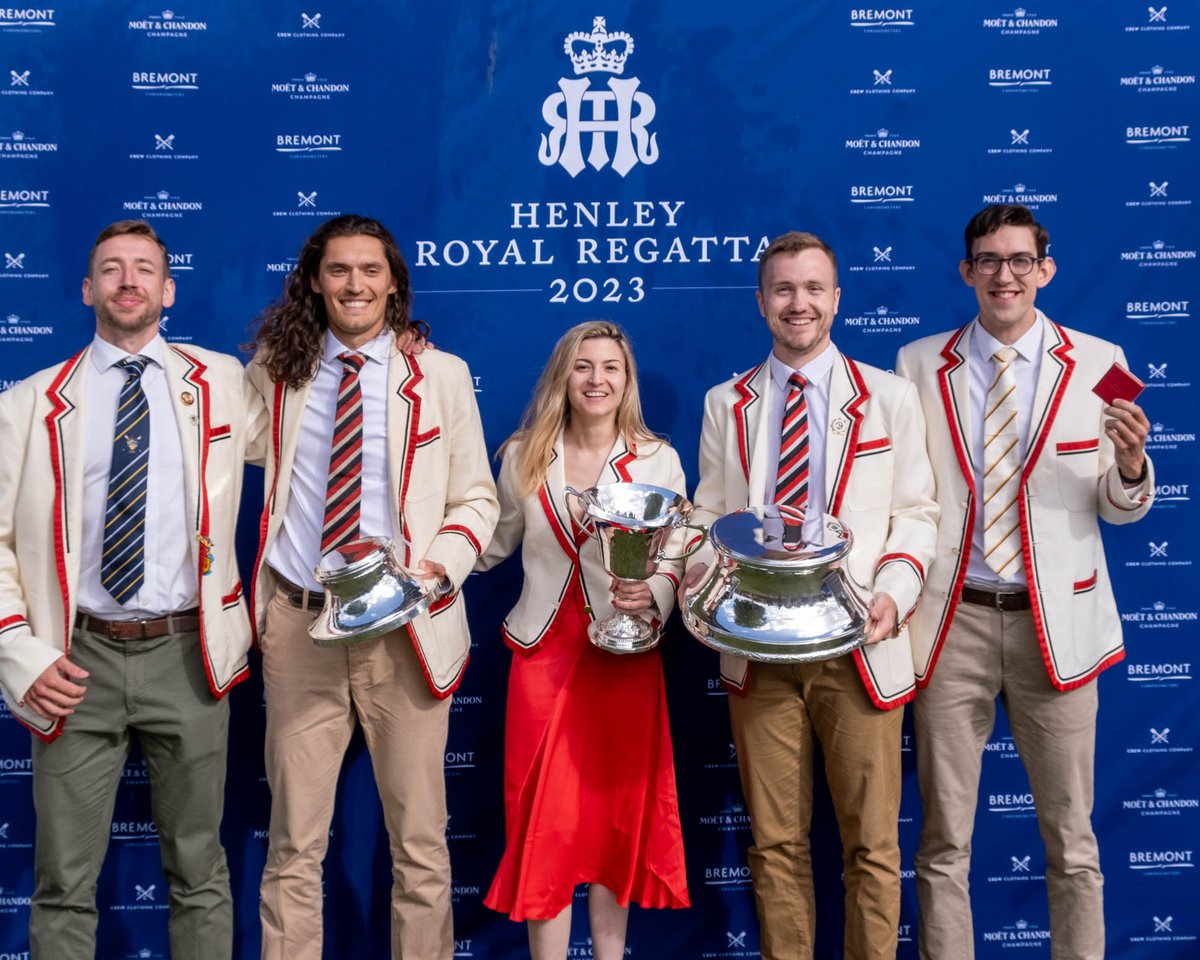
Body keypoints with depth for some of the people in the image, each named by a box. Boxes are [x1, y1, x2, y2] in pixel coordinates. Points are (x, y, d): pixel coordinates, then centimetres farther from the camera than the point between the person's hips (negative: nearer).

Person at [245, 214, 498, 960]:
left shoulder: (440, 375, 4)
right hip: (297, 624, 1)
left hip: (405, 627, 0)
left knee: (420, 839, 7)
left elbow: (476, 497, 6)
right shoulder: (273, 372, 6)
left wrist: (439, 567, -12)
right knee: (295, 843, 6)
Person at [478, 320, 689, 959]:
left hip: (625, 656, -1)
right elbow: (492, 545, 13)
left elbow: (678, 560, -1)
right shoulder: (524, 456, 4)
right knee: (543, 818, 3)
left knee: (616, 811, 8)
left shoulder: (658, 459, -1)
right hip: (542, 652, 1)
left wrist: (653, 595, -20)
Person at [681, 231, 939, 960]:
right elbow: (711, 514, 11)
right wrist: (701, 575, -9)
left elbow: (915, 513, 3)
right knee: (776, 844, 8)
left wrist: (892, 594, -13)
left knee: (872, 843, 4)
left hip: (859, 647, -1)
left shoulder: (891, 398, 6)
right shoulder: (725, 404, 11)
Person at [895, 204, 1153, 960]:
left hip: (1054, 621, 0)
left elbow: (1119, 508, 4)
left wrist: (1129, 464, -17)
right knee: (945, 841, 9)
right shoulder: (920, 364, 4)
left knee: (1071, 838, 9)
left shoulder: (1097, 361, 3)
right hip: (953, 619, 1)